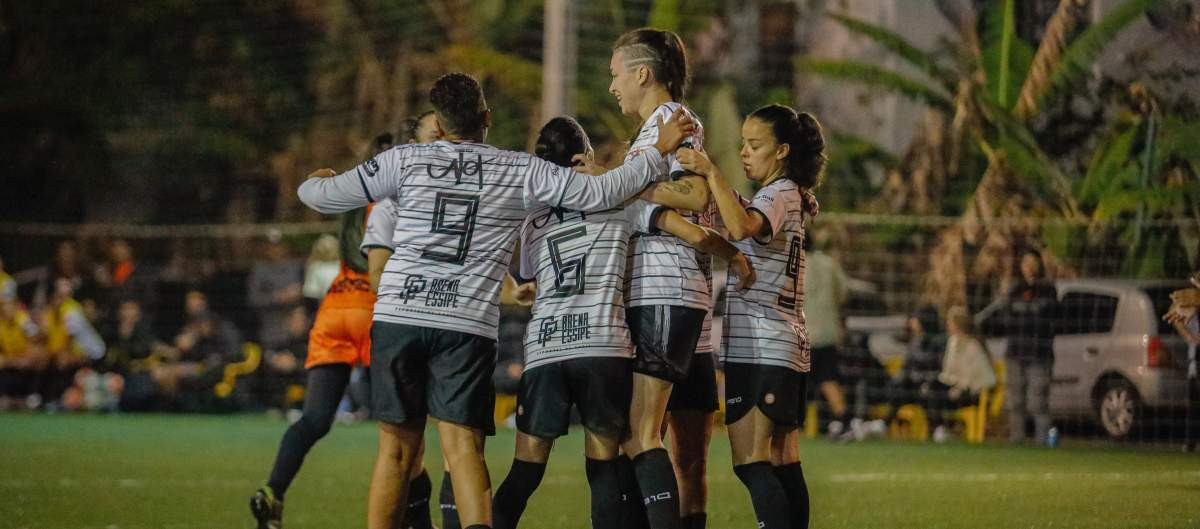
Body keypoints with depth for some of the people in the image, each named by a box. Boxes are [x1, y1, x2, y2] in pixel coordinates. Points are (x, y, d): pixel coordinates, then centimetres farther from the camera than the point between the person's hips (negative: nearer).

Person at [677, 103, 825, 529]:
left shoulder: (780, 194, -8)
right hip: (786, 349, 10)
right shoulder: (790, 198, 21)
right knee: (783, 464, 8)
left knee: (751, 464, -14)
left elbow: (741, 227, -29)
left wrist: (711, 173, -28)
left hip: (760, 350, -10)